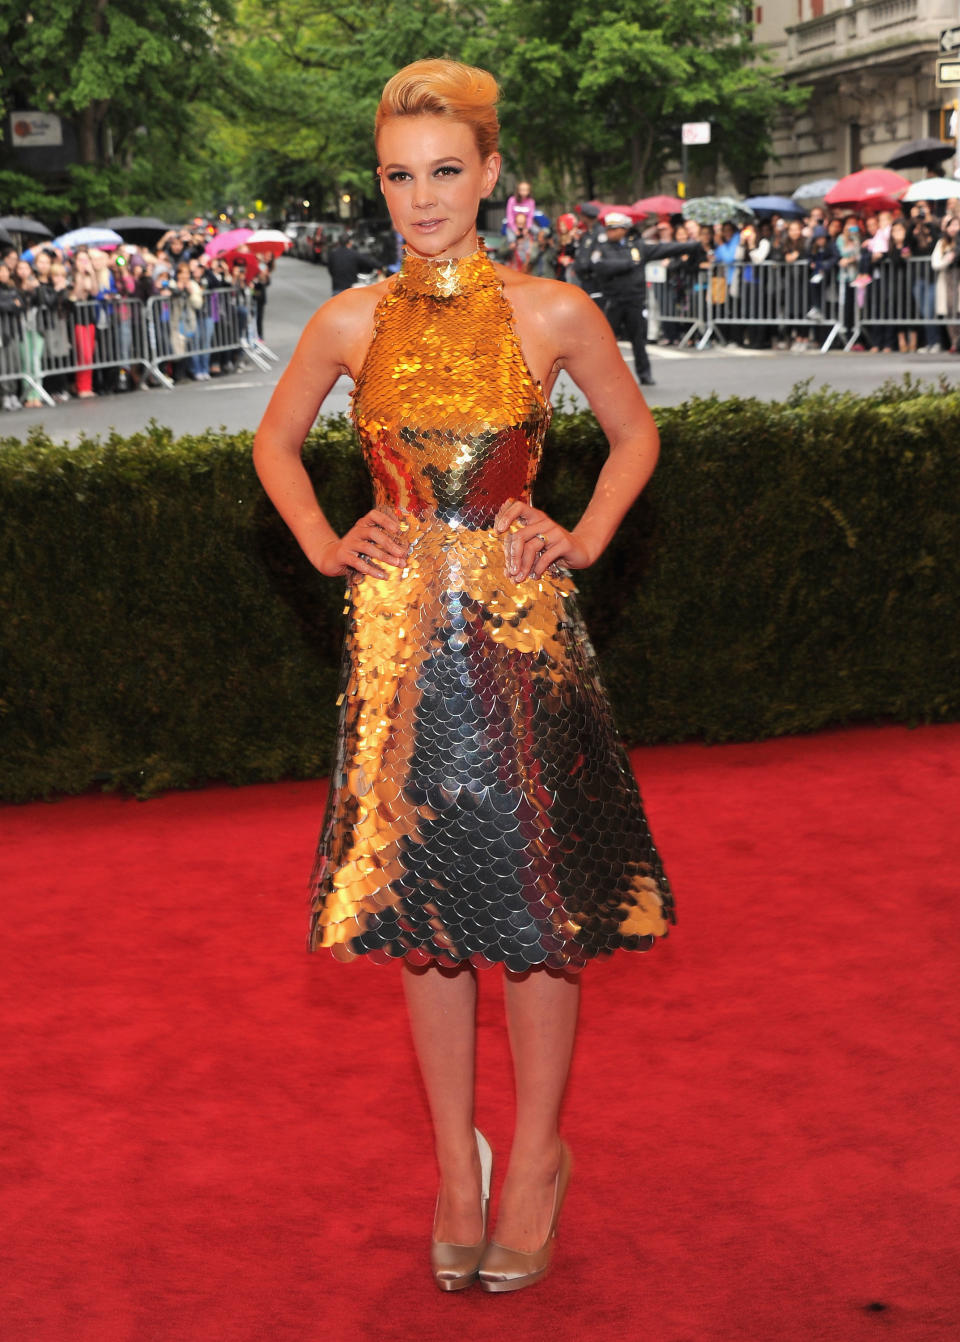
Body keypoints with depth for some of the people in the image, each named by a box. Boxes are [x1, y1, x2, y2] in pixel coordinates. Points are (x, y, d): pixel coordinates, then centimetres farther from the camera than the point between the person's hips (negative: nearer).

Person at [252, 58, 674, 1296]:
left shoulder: (554, 315, -3)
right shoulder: (350, 324, 1)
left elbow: (635, 434, 12)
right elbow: (275, 441, 17)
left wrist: (587, 536, -1)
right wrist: (320, 541, 4)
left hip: (522, 633, -2)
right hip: (400, 637, 2)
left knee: (538, 904, 4)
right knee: (422, 910, 8)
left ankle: (535, 1155, 23)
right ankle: (456, 1167, 23)